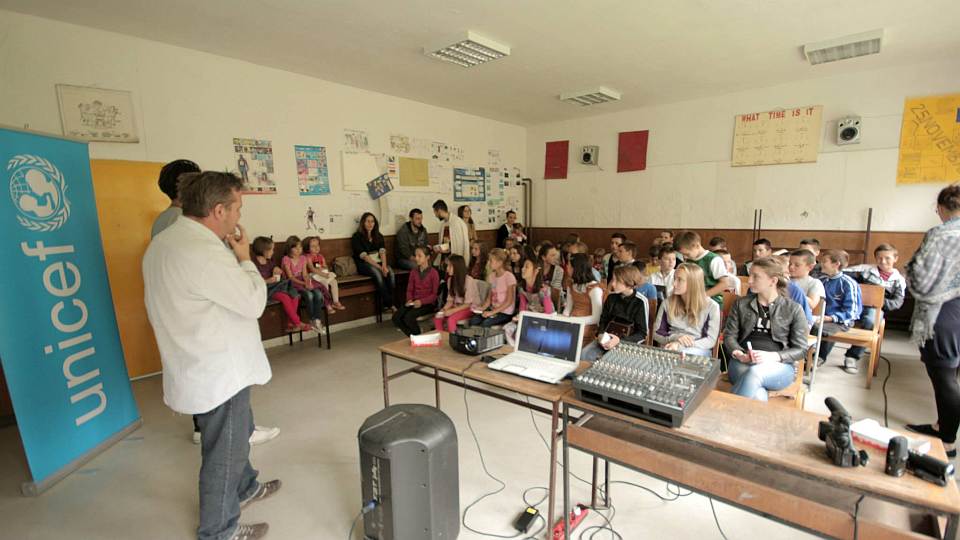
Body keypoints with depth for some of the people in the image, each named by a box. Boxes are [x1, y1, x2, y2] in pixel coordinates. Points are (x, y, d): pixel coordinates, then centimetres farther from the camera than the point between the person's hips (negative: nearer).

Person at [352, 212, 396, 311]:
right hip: (364, 264, -4)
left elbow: (382, 251, -1)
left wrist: (384, 265, -21)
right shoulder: (357, 237, 1)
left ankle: (388, 303, -26)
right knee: (377, 273, -34)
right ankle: (388, 304, -30)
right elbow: (363, 256, -11)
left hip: (378, 262, 4)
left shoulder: (378, 236, 15)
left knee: (390, 272, -27)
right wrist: (379, 267, -21)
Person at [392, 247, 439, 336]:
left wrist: (421, 301, -21)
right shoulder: (413, 272, 10)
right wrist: (409, 300, -9)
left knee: (408, 317, -30)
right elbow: (410, 289, 13)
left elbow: (435, 294, -8)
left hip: (428, 303, -6)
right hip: (414, 302, 6)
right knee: (396, 317, -17)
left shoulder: (433, 272, -7)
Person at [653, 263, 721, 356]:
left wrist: (680, 345, -19)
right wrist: (676, 338, -13)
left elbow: (710, 340, -5)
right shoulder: (667, 303, 7)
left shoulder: (711, 306, -1)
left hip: (698, 350, -2)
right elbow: (656, 333, 8)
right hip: (670, 349, 2)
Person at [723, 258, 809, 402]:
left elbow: (800, 349, 4)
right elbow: (729, 335, 9)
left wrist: (772, 356, -15)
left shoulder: (793, 309, 7)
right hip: (743, 362, 1)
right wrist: (739, 355, -13)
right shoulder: (741, 303, 13)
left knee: (755, 373, -37)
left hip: (780, 364, -1)